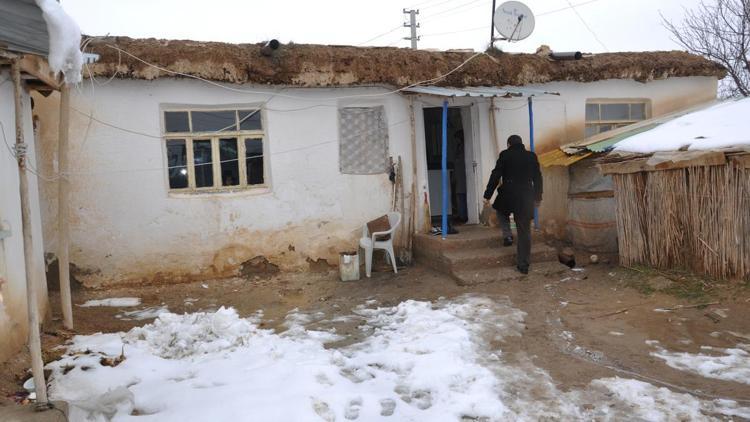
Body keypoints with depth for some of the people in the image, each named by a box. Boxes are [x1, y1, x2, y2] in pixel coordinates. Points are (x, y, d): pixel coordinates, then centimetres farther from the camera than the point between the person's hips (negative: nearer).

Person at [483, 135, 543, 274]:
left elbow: (496, 176, -5)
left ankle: (507, 236, 9)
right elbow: (537, 178, 14)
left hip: (508, 196, -2)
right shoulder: (532, 156, 9)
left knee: (501, 211, 32)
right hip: (526, 199, 3)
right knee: (524, 232, 7)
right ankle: (524, 265, 8)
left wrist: (487, 195, 0)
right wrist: (537, 197, 24)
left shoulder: (505, 155, -2)